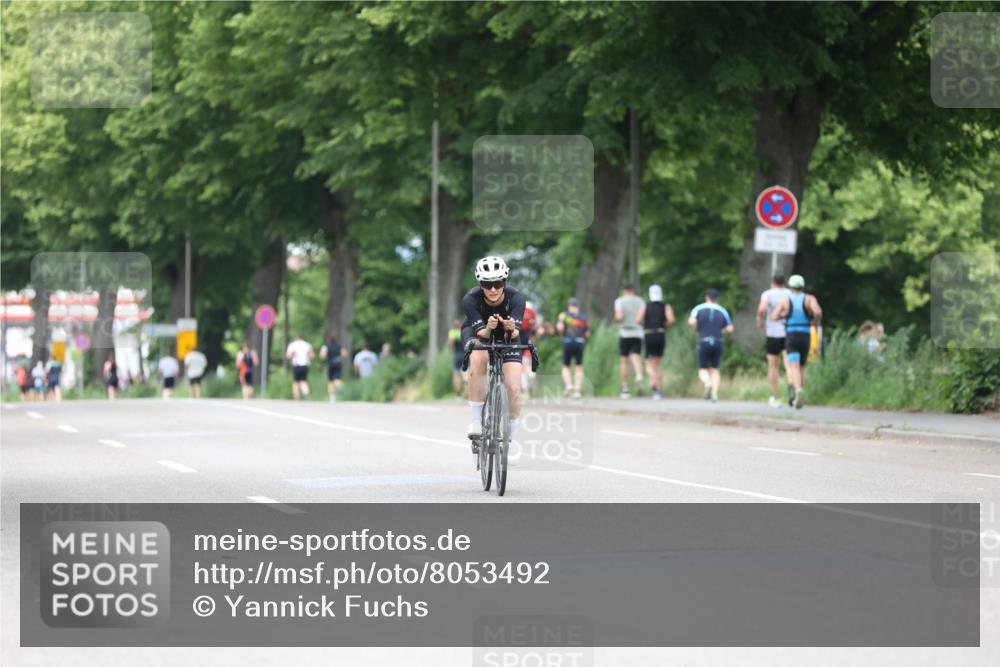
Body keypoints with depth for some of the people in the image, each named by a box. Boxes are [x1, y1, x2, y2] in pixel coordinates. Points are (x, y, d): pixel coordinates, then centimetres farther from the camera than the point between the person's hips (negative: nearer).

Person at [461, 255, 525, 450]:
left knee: (514, 388, -15)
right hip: (476, 332, -1)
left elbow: (515, 333, -35)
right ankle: (476, 425, -29)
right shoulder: (471, 299, -31)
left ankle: (510, 440, 6)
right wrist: (488, 328, -55)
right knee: (478, 359, -36)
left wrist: (511, 329, -58)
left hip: (506, 336, 1)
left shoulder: (516, 297, -30)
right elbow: (480, 332, -33)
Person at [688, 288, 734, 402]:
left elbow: (692, 322, -14)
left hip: (704, 342, -1)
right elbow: (730, 329, 4)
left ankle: (707, 383, -24)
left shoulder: (699, 309, 3)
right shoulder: (722, 311, 7)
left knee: (703, 370, 9)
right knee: (715, 369, 14)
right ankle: (715, 393, -4)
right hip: (718, 342, 1)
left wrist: (697, 328, 7)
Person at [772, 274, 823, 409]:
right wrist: (815, 322, 4)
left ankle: (798, 390, -41)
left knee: (794, 367, -14)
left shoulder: (785, 300, 2)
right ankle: (797, 398, 18)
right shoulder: (809, 299, 0)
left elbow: (775, 316, -5)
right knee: (801, 367, 18)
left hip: (790, 336, -2)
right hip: (805, 336, 2)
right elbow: (818, 312, -18)